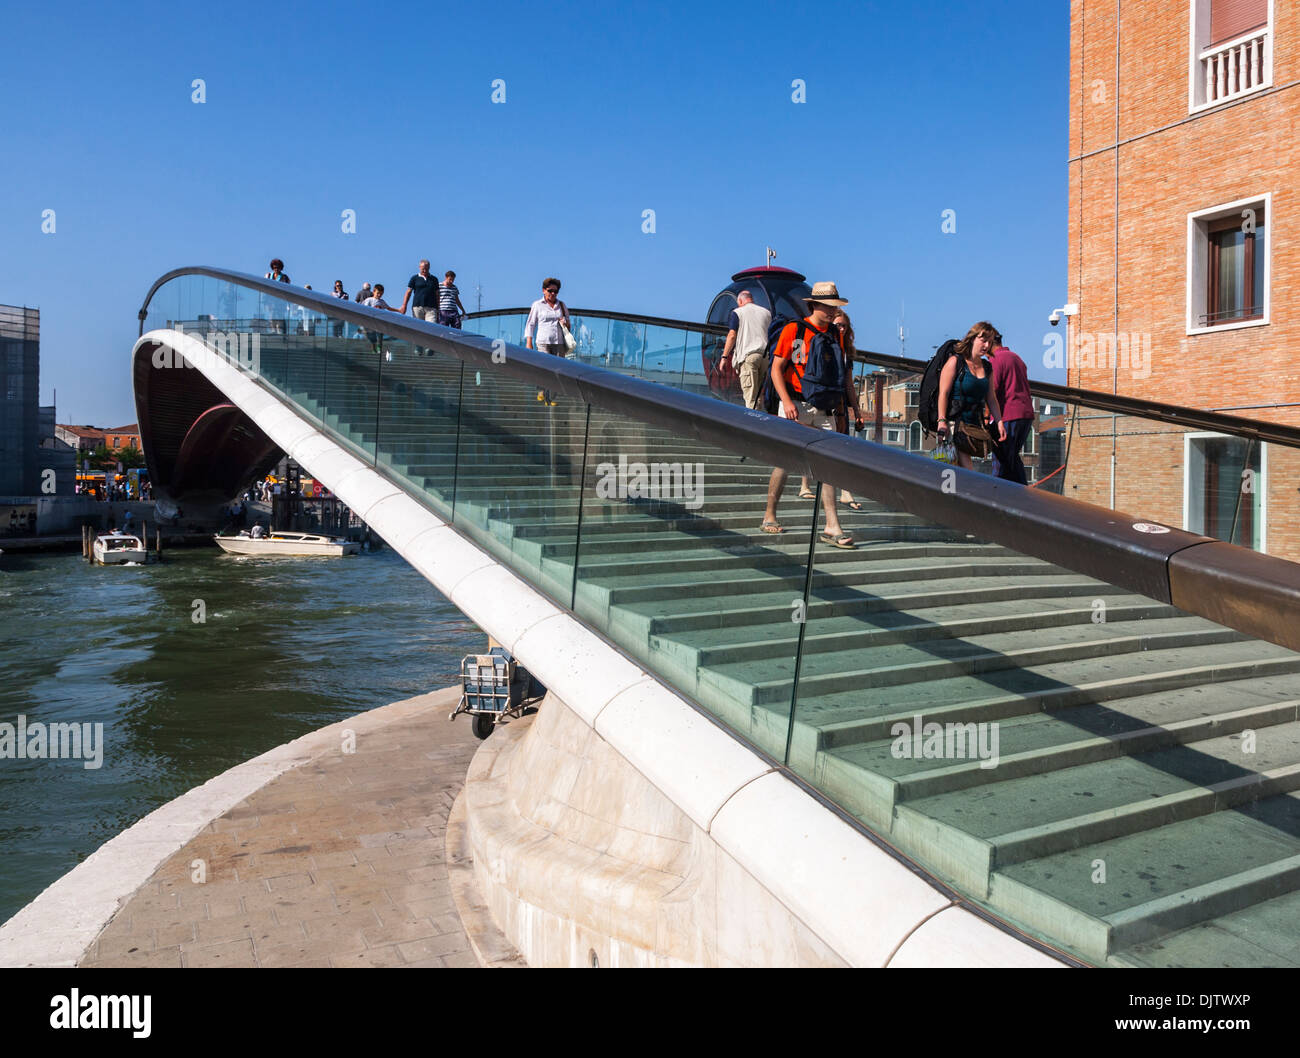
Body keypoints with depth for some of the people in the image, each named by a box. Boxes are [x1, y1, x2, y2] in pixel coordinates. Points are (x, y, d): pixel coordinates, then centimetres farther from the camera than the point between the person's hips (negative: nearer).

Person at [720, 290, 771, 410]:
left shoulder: (737, 312, 6)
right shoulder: (766, 312, 20)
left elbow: (732, 335, -2)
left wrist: (724, 356, -1)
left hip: (748, 355, -4)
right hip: (766, 355, 4)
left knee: (750, 397, -9)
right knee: (761, 394, 8)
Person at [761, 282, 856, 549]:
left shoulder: (836, 335, 13)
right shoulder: (793, 330, -4)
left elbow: (842, 373, 20)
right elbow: (776, 369, -7)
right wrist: (786, 401, -18)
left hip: (823, 409, 5)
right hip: (795, 406, -4)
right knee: (784, 462, 1)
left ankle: (832, 527, -7)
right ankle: (769, 516, 18)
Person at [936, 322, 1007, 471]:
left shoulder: (987, 367, 16)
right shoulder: (955, 361, -2)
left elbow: (991, 398, 19)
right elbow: (943, 393, -8)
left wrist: (999, 422, 8)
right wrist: (942, 421, -17)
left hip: (975, 425, 6)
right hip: (954, 423, -6)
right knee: (965, 471, -16)